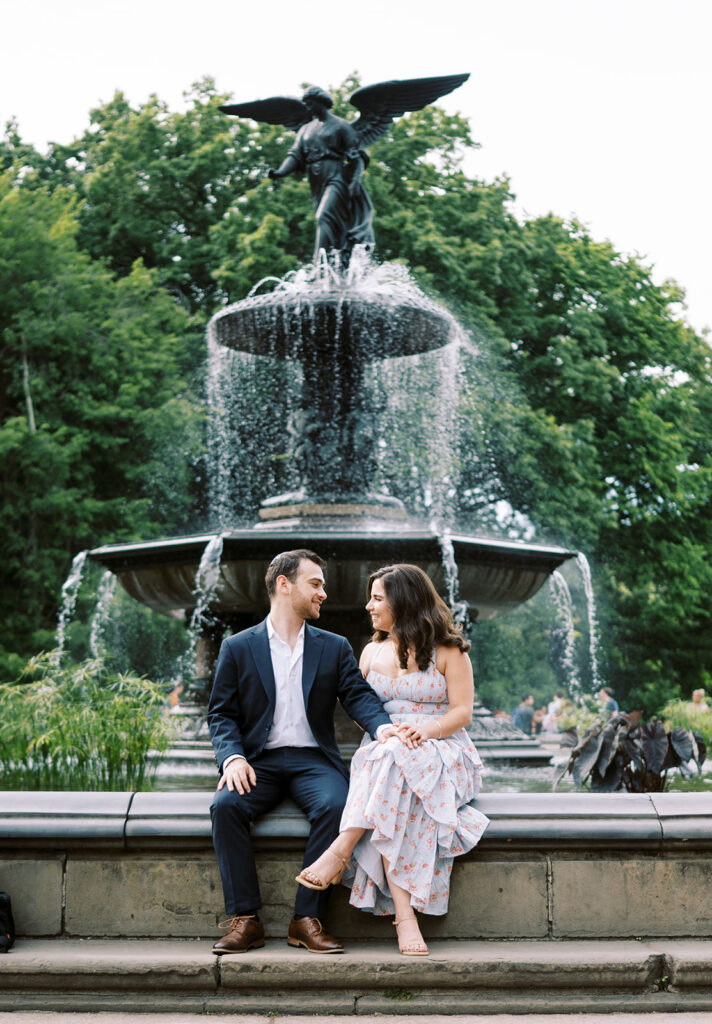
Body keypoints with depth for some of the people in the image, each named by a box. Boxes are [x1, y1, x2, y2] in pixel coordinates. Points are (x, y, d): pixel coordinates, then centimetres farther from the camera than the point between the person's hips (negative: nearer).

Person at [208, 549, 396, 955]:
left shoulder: (335, 647, 14)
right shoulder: (238, 648, 9)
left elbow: (359, 695, 2)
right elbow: (221, 713, 5)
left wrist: (382, 726, -22)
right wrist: (233, 757, -16)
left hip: (313, 760, 1)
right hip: (259, 762, 0)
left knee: (335, 805, -31)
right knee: (226, 805, -30)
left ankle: (308, 920, -24)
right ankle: (245, 919, -22)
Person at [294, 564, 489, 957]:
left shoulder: (448, 651, 5)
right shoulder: (372, 651, 20)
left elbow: (463, 711, -2)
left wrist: (424, 730, -23)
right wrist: (385, 730, -9)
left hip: (441, 754, -2)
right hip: (381, 753, 3)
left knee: (396, 759, -40)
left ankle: (341, 851, -44)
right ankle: (404, 913, -47)